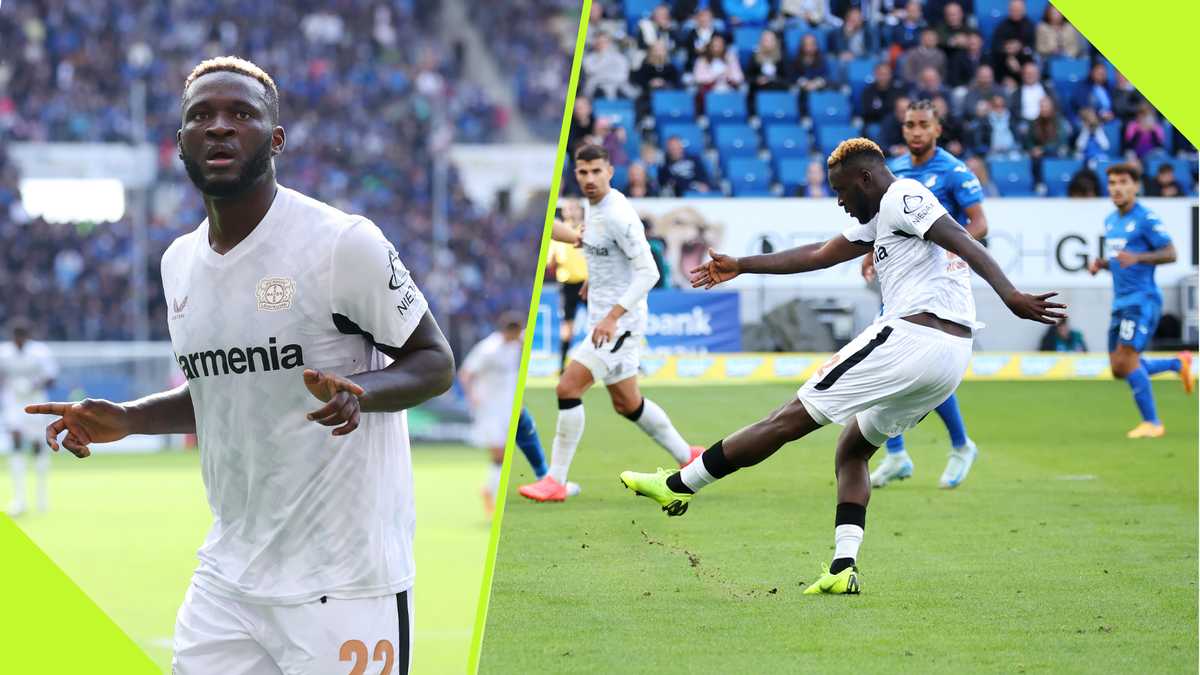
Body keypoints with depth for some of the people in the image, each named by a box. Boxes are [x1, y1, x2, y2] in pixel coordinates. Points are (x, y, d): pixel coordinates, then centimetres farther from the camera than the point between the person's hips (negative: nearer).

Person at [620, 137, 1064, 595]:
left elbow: (964, 243, -18)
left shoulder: (901, 198, -4)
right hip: (953, 355, 10)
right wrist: (741, 266, 42)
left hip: (909, 338, -10)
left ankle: (678, 486, 4)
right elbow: (819, 255, 35)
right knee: (851, 452, 19)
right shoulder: (879, 217, 26)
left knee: (789, 420, -2)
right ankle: (843, 568, 4)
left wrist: (1010, 295, -32)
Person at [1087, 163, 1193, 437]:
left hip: (1142, 299, -9)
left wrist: (1137, 258, -26)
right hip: (1120, 302, 9)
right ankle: (1179, 363, 27)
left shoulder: (1146, 219, -10)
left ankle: (1151, 423, -3)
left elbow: (1170, 253, -12)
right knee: (1119, 370, 8)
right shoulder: (1111, 221, 15)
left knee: (1127, 361, -16)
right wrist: (1100, 264, 6)